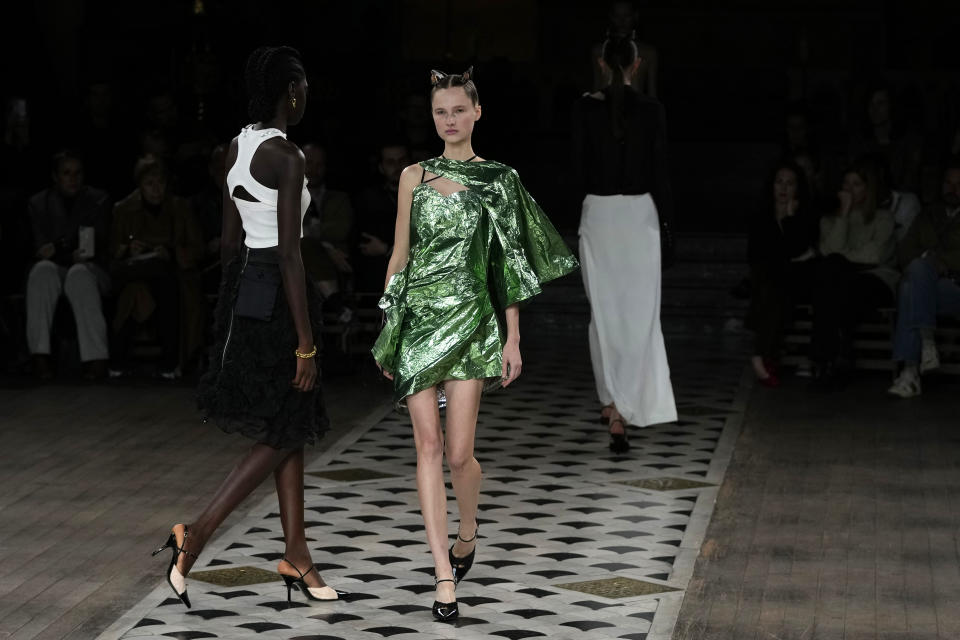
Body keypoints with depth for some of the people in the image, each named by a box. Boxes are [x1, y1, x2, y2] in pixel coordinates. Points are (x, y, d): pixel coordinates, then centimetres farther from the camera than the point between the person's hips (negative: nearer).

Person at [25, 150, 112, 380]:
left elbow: (97, 245, -1)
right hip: (56, 268, 1)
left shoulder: (99, 200, 10)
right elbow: (40, 248, 1)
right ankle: (40, 355, -42)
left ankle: (96, 358, -46)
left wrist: (57, 250, -16)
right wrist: (70, 256, -19)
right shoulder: (39, 204, 12)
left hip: (91, 269, -1)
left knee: (79, 274, -38)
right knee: (43, 270, -35)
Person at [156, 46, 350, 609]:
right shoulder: (287, 156, -18)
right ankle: (197, 535, -4)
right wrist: (306, 342, -18)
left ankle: (297, 556, 19)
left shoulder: (238, 147, 8)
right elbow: (288, 253, -21)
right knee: (285, 432, 2)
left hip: (242, 284, 9)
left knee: (291, 426, 14)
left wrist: (234, 305, 22)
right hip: (276, 292, -9)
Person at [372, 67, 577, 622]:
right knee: (429, 446, -3)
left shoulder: (499, 181, 4)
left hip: (469, 318, -2)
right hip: (418, 317, 2)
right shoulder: (415, 176, 9)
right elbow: (400, 254, 12)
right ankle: (445, 576, 0)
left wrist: (513, 338, 0)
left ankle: (467, 535, 28)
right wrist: (387, 329, 9)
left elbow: (509, 265, 4)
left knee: (459, 452, -4)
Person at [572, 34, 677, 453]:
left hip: (598, 215, 1)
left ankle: (614, 402, 17)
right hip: (639, 215, -1)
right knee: (639, 315, 1)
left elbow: (579, 168, 0)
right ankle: (623, 410, -10)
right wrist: (666, 226, 4)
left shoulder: (585, 108, -3)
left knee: (605, 313, 12)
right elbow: (659, 174, -4)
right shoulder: (651, 110, -6)